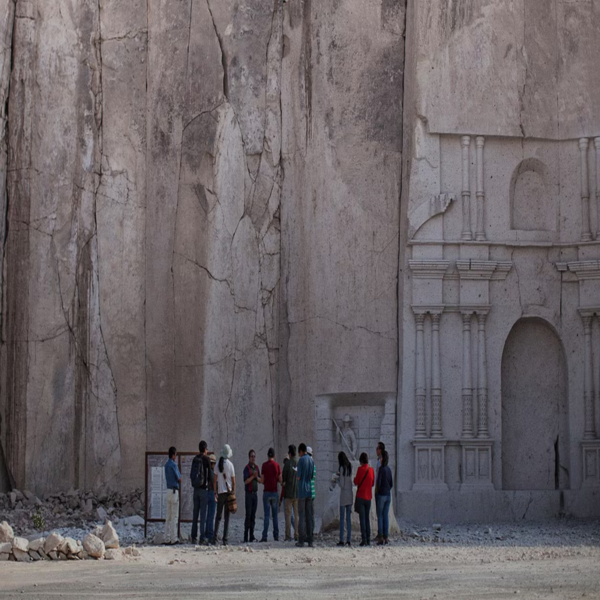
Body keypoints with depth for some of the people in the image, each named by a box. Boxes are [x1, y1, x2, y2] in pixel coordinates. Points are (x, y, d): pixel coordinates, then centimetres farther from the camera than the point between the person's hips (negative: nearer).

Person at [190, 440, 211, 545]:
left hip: (196, 488, 5)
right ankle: (203, 537, -8)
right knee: (203, 513, -5)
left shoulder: (195, 459, 8)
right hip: (204, 488, -5)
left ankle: (194, 537, 8)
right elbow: (210, 474, -7)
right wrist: (210, 486, 5)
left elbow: (191, 474, 11)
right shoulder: (206, 459, -8)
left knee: (195, 513, 8)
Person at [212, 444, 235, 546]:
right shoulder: (230, 465, -3)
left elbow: (215, 479, 3)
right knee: (227, 516, 1)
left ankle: (215, 538, -3)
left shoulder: (218, 464, 2)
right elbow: (233, 481, -1)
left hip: (220, 492, 1)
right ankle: (225, 539, -3)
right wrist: (234, 492, 9)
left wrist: (215, 492, 9)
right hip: (229, 492, -1)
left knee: (218, 516, 7)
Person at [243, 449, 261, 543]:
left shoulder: (257, 467, 12)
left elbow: (260, 480, 13)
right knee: (248, 515, -9)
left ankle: (251, 536, 8)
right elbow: (245, 481, -16)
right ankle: (246, 537, -8)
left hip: (255, 493, 6)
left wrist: (257, 477, -7)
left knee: (253, 515, 6)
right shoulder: (246, 468, -8)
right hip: (249, 493, -6)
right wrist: (252, 476, -25)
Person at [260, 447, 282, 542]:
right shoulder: (277, 465, 0)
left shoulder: (264, 465, -4)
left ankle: (264, 536, -9)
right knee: (275, 515, 8)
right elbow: (280, 480, 1)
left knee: (266, 515, -3)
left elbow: (262, 481, -4)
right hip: (275, 492, 2)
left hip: (266, 492, -2)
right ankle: (276, 536, 7)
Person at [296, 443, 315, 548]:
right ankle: (310, 540, 4)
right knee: (310, 515, 5)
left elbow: (298, 477, -11)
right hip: (310, 491, 5)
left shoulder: (301, 460, -10)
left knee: (301, 515, -4)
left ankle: (301, 540, -6)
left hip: (302, 491, -5)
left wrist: (296, 475, 9)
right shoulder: (312, 460, 9)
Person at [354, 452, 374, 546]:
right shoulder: (371, 470, 3)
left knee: (362, 518, -5)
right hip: (369, 496, 4)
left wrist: (355, 479, 14)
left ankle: (364, 539, -11)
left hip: (360, 496, -4)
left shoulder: (360, 469, -10)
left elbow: (356, 482, -6)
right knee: (367, 518, 9)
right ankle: (368, 539, 7)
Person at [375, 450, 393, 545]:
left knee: (380, 516, -3)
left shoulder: (381, 469, -14)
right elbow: (391, 484, 12)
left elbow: (378, 483, -17)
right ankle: (386, 537, 8)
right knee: (386, 516, 8)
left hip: (381, 495, -6)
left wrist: (377, 491, 0)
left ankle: (381, 538, -5)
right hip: (388, 495, 6)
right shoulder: (389, 469, 7)